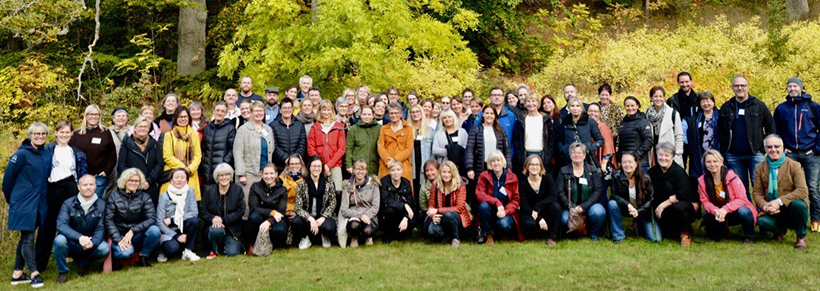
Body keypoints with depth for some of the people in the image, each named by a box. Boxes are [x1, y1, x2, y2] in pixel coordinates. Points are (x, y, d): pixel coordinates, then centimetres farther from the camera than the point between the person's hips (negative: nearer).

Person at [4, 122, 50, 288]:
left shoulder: (47, 155, 8)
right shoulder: (22, 154, -10)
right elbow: (8, 177, -6)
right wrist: (11, 199, 2)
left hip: (40, 204, 7)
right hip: (24, 204, -6)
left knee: (26, 238, 12)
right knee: (28, 238, -4)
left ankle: (17, 274, 20)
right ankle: (34, 273, -1)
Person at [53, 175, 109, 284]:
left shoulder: (101, 205, -2)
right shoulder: (68, 203, -8)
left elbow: (101, 229, -7)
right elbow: (61, 225, -21)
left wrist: (92, 242, -29)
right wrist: (79, 237, -37)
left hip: (91, 244, 1)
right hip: (70, 243, -1)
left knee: (105, 248, -27)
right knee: (60, 240, -33)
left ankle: (83, 263, 8)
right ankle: (62, 271, -6)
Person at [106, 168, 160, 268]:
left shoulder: (145, 197, 1)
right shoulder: (114, 197, 0)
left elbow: (152, 219, -12)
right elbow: (108, 221, -6)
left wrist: (133, 231, -23)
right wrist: (118, 240, -19)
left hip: (137, 236, 2)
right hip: (119, 235, -2)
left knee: (154, 230, -29)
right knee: (126, 252, -34)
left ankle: (143, 258, -6)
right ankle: (115, 254, 4)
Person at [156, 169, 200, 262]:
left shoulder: (190, 192, 0)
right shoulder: (164, 196, -5)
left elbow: (195, 213, -13)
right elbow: (159, 222, -8)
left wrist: (172, 220, -17)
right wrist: (177, 236, -16)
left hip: (183, 230, 3)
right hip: (169, 231, -2)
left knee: (194, 220, -29)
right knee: (172, 248, -33)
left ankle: (187, 251, -13)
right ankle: (164, 251, 5)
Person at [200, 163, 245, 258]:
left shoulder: (238, 190, 0)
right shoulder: (209, 190, 3)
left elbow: (241, 211, -6)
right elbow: (202, 211, 0)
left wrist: (223, 220, -17)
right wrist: (213, 218, -21)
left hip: (233, 228, 0)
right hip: (214, 225, 0)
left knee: (232, 252, -16)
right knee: (216, 230, -37)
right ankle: (213, 249, -4)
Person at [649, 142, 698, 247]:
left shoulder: (679, 171, -12)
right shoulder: (652, 172, 2)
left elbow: (682, 197, -19)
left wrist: (663, 205, -20)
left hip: (687, 205, -5)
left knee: (678, 207, -39)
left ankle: (686, 233, -10)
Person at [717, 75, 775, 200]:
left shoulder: (759, 105, 4)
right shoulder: (726, 108, 10)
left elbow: (770, 127, 6)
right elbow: (720, 131, 15)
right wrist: (724, 150, 6)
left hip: (755, 154, -2)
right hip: (733, 156, 2)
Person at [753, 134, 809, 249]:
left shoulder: (794, 165, -4)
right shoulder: (759, 168, 5)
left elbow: (803, 191, -16)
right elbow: (757, 193, 1)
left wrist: (780, 201, -27)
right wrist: (765, 206, -21)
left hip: (791, 209, -1)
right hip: (772, 212, 2)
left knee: (798, 204, -36)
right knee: (762, 222, -30)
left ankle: (801, 237, -7)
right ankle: (780, 230, 11)